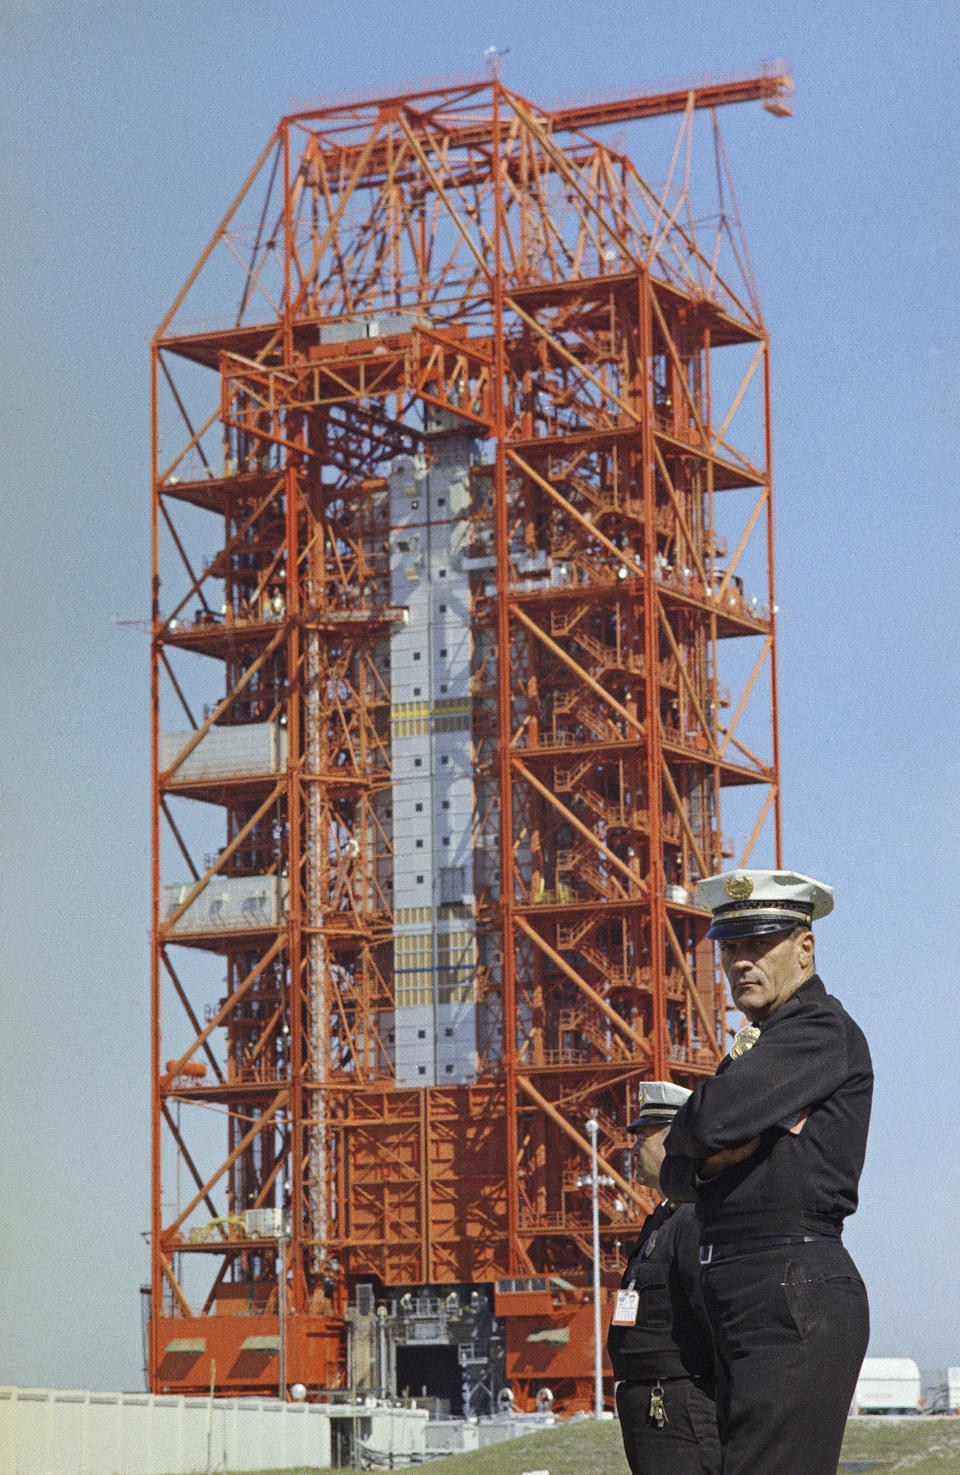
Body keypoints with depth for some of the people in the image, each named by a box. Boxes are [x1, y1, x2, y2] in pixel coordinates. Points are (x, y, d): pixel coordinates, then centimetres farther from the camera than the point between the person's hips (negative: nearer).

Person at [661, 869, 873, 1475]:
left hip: (797, 1295, -10)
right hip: (746, 1304, 10)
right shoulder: (762, 1043, 24)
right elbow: (676, 1175, 20)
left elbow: (713, 1120, -21)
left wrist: (683, 1133, 3)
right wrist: (709, 1158, -3)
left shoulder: (822, 1029, -7)